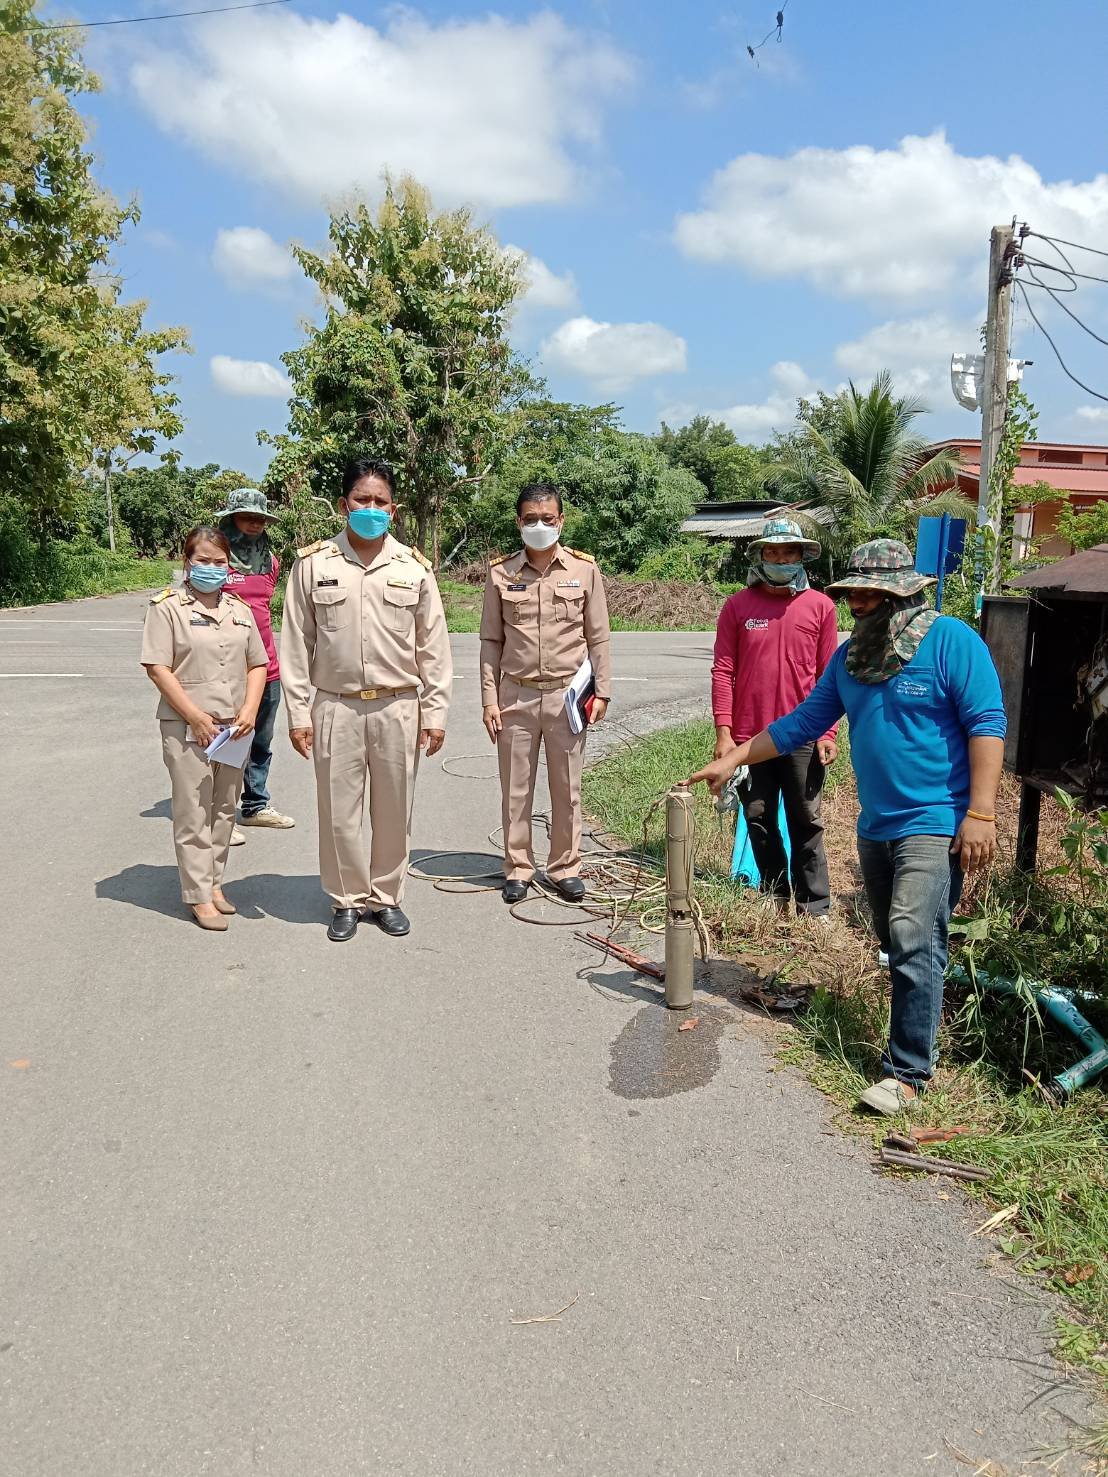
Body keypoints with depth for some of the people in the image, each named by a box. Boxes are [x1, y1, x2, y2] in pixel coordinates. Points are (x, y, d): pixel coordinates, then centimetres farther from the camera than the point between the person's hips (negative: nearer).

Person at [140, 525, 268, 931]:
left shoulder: (239, 609, 12)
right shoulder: (168, 607, -5)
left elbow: (257, 664, 14)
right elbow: (157, 668, -10)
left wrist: (249, 710, -2)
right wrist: (195, 717, -15)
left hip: (234, 726, 5)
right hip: (187, 727, -5)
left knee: (224, 809, 13)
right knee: (193, 814, 0)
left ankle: (214, 881, 27)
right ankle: (199, 896, 7)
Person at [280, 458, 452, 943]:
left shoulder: (413, 567, 2)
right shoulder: (313, 564, 0)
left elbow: (433, 646, 5)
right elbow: (296, 645, 2)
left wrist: (435, 712, 1)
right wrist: (298, 713, -2)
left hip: (398, 708, 1)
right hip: (336, 708, 0)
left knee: (394, 812, 10)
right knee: (338, 813, 6)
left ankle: (386, 896, 28)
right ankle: (346, 899, 24)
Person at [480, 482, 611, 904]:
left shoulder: (584, 569, 0)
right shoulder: (501, 572, 2)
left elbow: (598, 636, 4)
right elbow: (491, 641, 4)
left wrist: (602, 691, 0)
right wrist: (489, 699, -1)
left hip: (567, 694, 0)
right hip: (515, 696, 1)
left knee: (567, 788, 8)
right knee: (515, 789, 8)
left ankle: (564, 867, 22)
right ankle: (518, 868, 21)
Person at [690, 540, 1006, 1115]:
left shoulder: (951, 641, -8)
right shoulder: (851, 655, 12)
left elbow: (986, 724, -12)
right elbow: (802, 722, 15)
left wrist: (981, 813, -19)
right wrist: (731, 759, 11)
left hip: (933, 824, -7)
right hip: (875, 826, 7)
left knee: (914, 942, -14)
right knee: (900, 948, 15)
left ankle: (908, 1072, -10)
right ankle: (919, 1026, 32)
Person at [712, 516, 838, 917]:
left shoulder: (820, 606, 2)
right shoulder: (737, 605, 2)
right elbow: (723, 671, 0)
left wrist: (828, 732, -3)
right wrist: (723, 732, -6)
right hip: (750, 734, 1)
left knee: (806, 822, 6)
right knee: (758, 819, 10)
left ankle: (814, 906, 13)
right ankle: (774, 895, 25)